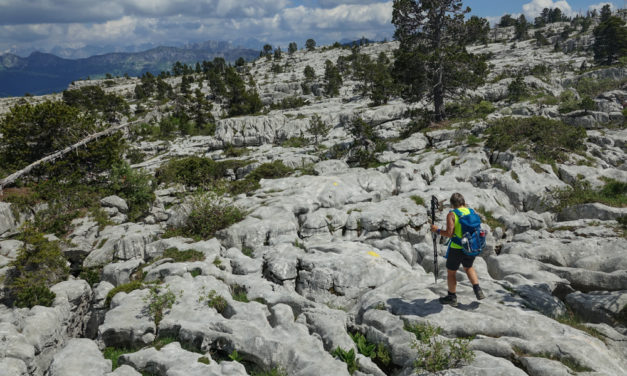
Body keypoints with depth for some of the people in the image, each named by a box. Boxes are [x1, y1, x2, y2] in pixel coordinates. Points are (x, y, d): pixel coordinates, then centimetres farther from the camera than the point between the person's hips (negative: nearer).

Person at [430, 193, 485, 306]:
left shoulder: (452, 214, -14)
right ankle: (478, 291, 19)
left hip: (457, 249, -5)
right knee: (468, 267, 31)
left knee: (451, 272, 15)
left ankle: (452, 298, 25)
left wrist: (437, 230, -5)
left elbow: (449, 233, -19)